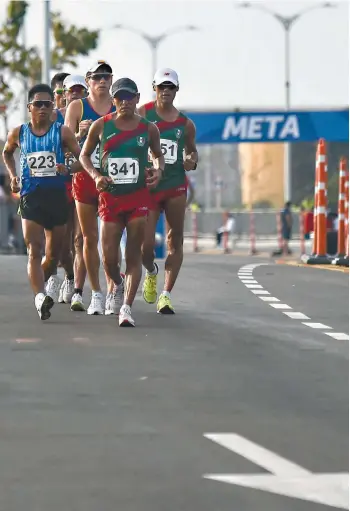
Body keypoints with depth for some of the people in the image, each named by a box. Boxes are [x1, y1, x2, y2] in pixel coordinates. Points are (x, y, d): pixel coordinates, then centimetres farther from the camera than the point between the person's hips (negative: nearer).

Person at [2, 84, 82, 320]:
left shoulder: (62, 132, 0)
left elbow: (82, 158, -2)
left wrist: (68, 169, -22)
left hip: (57, 196, 1)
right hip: (31, 196, -1)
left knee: (54, 253, 12)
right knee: (34, 251, -16)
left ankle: (38, 286, 39)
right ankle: (40, 297, -28)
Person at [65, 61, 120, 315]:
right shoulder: (77, 107, 4)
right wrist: (80, 134, -18)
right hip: (85, 177, 0)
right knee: (90, 238, 4)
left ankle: (114, 289, 8)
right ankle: (96, 293, 12)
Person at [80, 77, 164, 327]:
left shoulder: (149, 128, 2)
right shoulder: (101, 126, 0)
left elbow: (158, 154, 18)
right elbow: (84, 155, 10)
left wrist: (158, 169, -4)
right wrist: (95, 175, -8)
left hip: (139, 197, 0)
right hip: (110, 196, 0)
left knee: (134, 255, -5)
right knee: (109, 258, -1)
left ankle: (127, 308, -3)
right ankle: (117, 284, 33)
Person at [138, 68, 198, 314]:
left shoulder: (186, 124, 8)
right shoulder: (142, 114, -2)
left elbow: (192, 149, 22)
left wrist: (193, 161, 0)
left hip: (176, 186, 3)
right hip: (148, 185, -3)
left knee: (175, 240, 1)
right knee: (146, 243, -6)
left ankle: (166, 294, 7)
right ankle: (151, 271, 29)